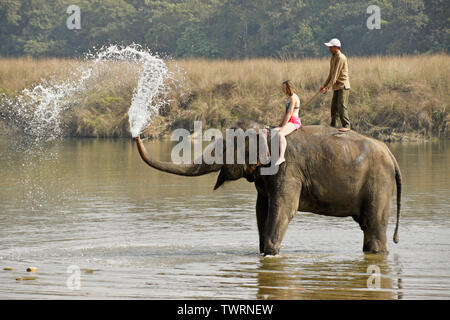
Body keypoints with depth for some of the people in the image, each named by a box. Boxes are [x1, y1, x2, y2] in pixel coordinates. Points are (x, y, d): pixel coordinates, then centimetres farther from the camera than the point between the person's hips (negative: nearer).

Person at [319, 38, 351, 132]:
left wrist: (328, 87, -21)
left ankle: (346, 126, -15)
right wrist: (324, 85, 14)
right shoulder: (333, 58, 14)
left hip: (343, 85, -9)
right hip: (336, 87, 9)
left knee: (341, 106, -15)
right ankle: (332, 125, 20)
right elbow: (331, 74, 19)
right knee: (334, 106, 11)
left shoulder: (341, 58, -16)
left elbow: (336, 74, -19)